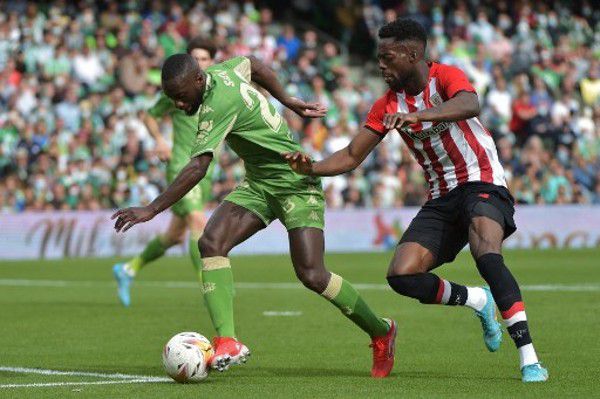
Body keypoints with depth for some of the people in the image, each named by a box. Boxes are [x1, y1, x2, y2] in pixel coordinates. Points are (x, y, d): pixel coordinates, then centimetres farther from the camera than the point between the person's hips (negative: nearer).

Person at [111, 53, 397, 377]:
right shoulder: (219, 70, 0)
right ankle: (227, 342, -25)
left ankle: (381, 333, 10)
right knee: (211, 242, -16)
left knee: (311, 275, -15)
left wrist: (152, 210, -36)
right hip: (257, 183, 9)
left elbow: (197, 168, -35)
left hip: (295, 182, -9)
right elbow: (254, 66, 22)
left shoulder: (218, 105, -28)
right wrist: (289, 102, 31)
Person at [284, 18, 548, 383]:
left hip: (482, 182, -6)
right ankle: (477, 300, 14)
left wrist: (417, 116, -50)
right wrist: (311, 169, -10)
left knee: (487, 255, -34)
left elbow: (470, 105, -35)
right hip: (442, 198, 7)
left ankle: (530, 360, -32)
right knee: (402, 276, -12)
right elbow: (352, 156, 9)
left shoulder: (445, 77, -11)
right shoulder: (388, 106, 8)